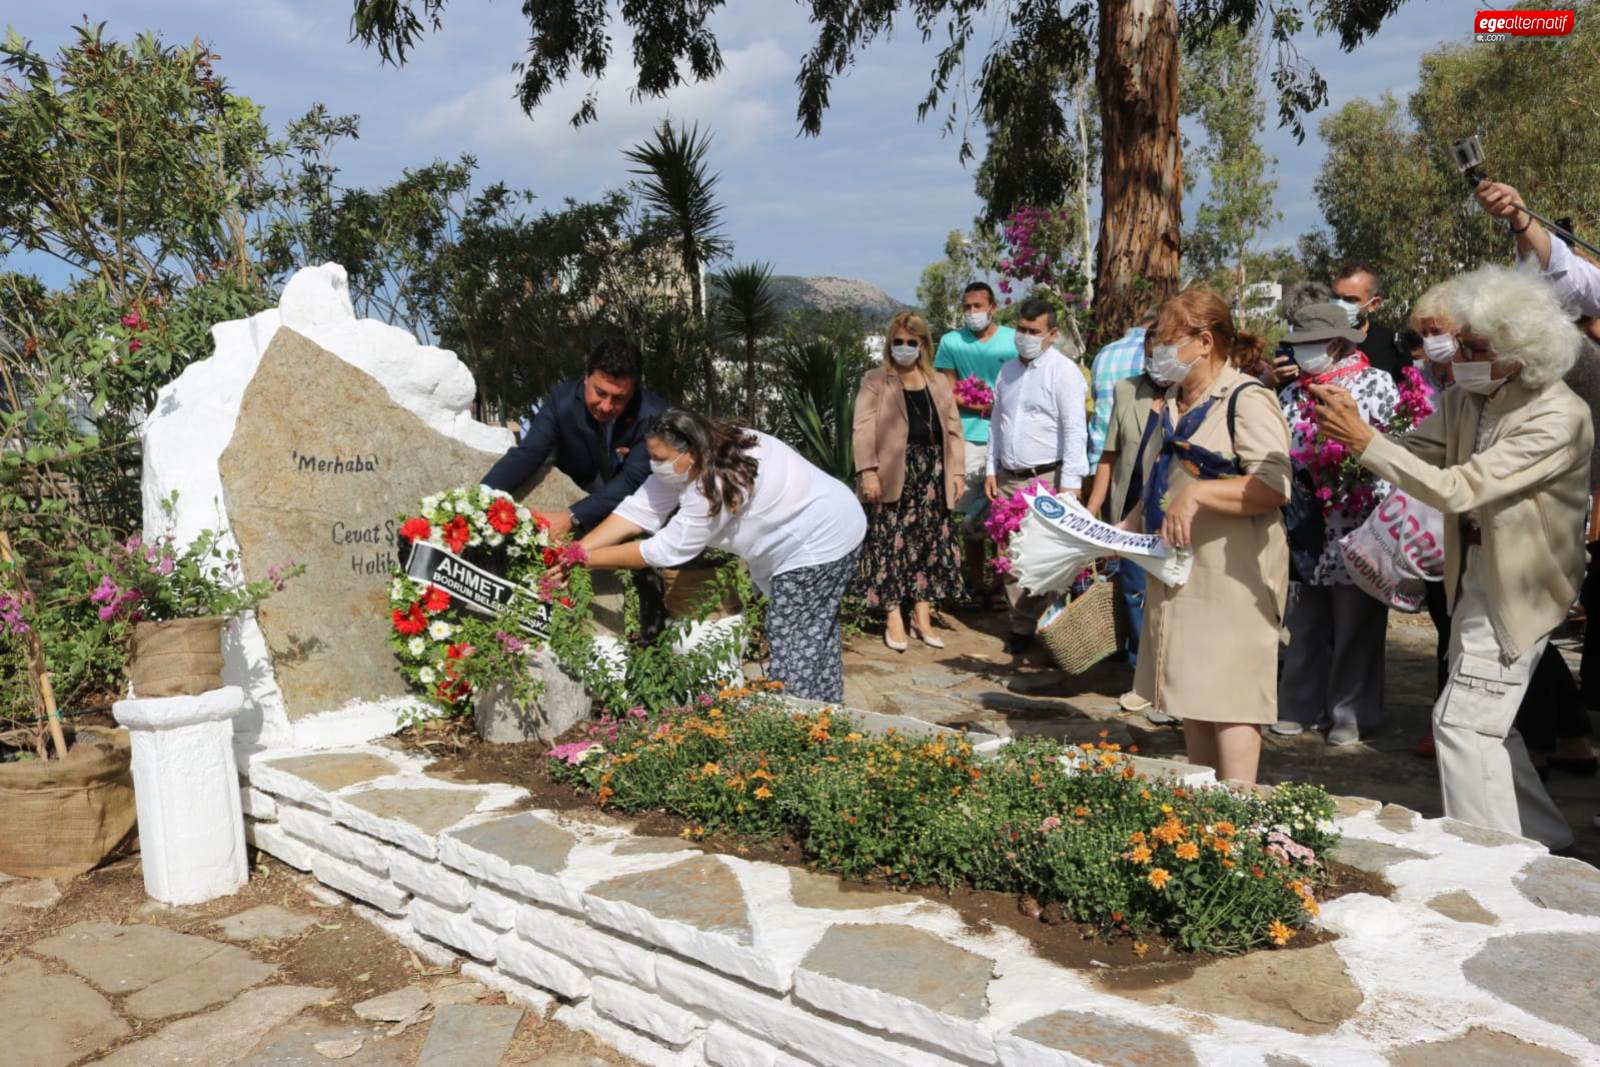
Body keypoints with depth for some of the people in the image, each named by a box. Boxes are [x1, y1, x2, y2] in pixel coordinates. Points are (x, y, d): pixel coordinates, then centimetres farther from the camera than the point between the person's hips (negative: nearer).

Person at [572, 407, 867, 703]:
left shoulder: (720, 483, -34)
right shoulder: (693, 462, -7)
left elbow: (666, 549, -28)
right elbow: (638, 510, -9)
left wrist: (586, 560, -22)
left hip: (820, 542, -10)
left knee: (794, 638, -5)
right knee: (815, 633, 17)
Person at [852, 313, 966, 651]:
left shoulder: (938, 383, 17)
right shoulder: (875, 382, 5)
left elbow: (953, 429, 14)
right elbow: (864, 428, -5)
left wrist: (957, 471, 4)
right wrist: (867, 472, -16)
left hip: (932, 472, 4)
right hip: (894, 473, -4)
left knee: (929, 543, 6)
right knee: (892, 543, -4)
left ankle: (922, 618, 15)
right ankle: (893, 619, 3)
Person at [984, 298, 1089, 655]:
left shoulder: (1063, 371, -7)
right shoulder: (1007, 371, 15)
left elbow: (1075, 431, -13)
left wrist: (1070, 485, -18)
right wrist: (991, 470, 14)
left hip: (1047, 479, -7)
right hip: (1008, 479, 7)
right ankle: (1021, 626, 19)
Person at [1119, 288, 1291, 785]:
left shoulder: (1246, 399, -10)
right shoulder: (1175, 405, 17)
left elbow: (1275, 486, -22)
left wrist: (1198, 494, -27)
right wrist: (1125, 530, 14)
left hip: (1232, 578, -9)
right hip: (1180, 575, 9)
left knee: (1229, 701, -8)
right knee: (1191, 699, 13)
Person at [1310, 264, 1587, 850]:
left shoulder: (1559, 418, -23)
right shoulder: (1465, 399, -1)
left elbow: (1458, 489, -29)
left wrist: (1363, 440, -31)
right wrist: (1350, 420, -19)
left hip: (1516, 589, -8)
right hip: (1475, 580, 8)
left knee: (1463, 722, -8)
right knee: (1484, 722, 19)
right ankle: (1546, 840, 37)